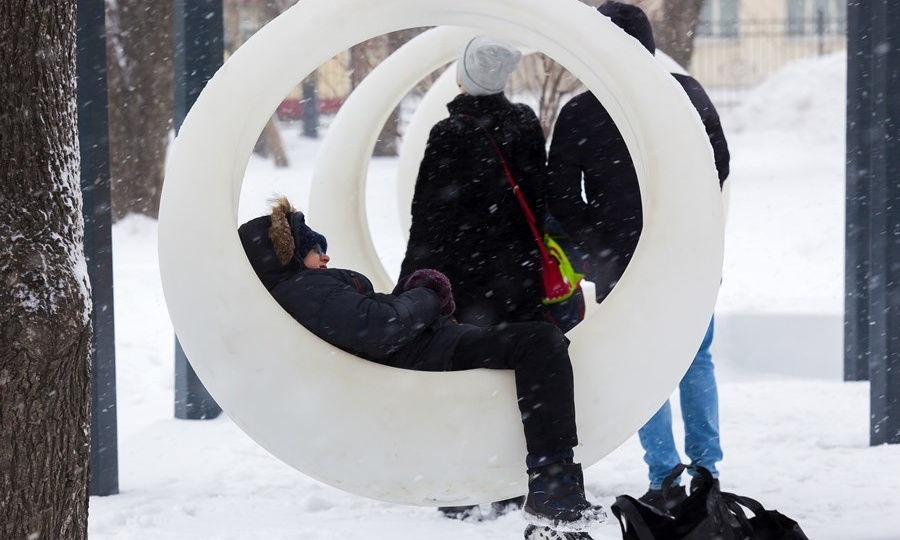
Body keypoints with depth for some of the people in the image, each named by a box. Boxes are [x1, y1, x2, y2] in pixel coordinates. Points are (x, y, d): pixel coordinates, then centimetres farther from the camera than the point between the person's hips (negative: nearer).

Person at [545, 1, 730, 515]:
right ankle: (708, 471, 16)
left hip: (624, 260, -3)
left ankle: (665, 481, 1)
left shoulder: (579, 114, -11)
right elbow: (722, 164, 10)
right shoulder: (688, 92, -1)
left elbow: (562, 200, -7)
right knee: (697, 361, 16)